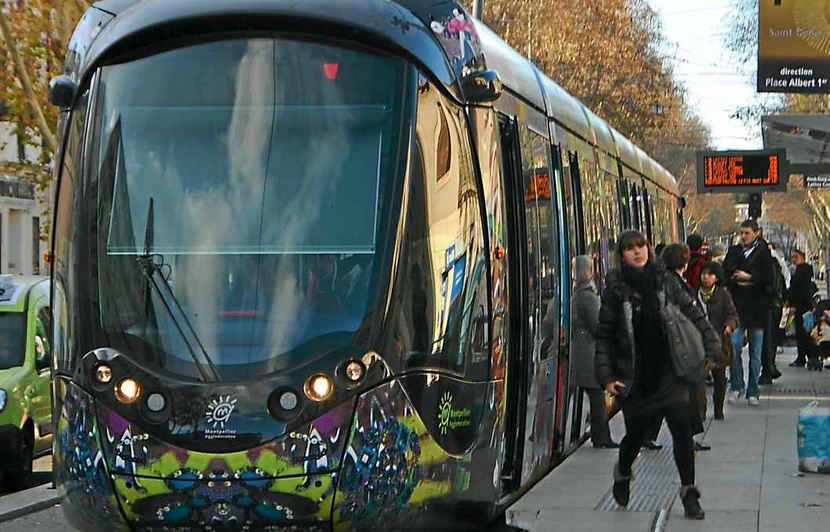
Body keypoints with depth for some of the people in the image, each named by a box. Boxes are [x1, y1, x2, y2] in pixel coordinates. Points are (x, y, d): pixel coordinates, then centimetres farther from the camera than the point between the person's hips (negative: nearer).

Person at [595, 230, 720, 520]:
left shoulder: (665, 280, 2)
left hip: (667, 369, 1)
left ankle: (688, 491, 3)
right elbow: (604, 335, -1)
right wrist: (606, 376, -6)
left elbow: (691, 313, 10)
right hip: (633, 374, -1)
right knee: (636, 432, 8)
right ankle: (622, 473, 41)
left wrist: (711, 344, 2)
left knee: (681, 428, -8)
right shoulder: (615, 289, -4)